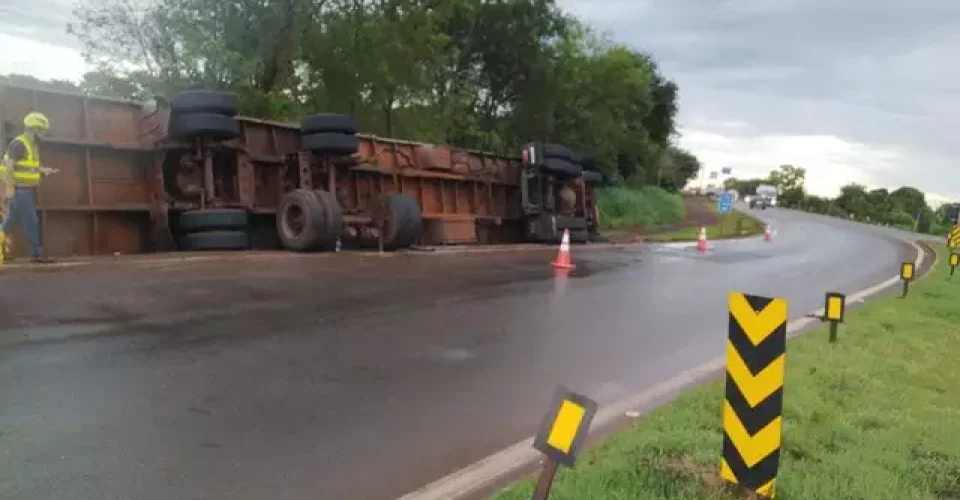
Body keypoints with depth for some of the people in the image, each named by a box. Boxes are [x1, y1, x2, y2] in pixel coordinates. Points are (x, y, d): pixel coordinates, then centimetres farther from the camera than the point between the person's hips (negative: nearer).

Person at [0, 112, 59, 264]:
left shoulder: (31, 145, 14)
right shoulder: (19, 144, -16)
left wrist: (45, 170, 7)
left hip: (26, 190, 10)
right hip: (19, 190, -10)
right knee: (31, 222, -7)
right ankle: (37, 254, -3)